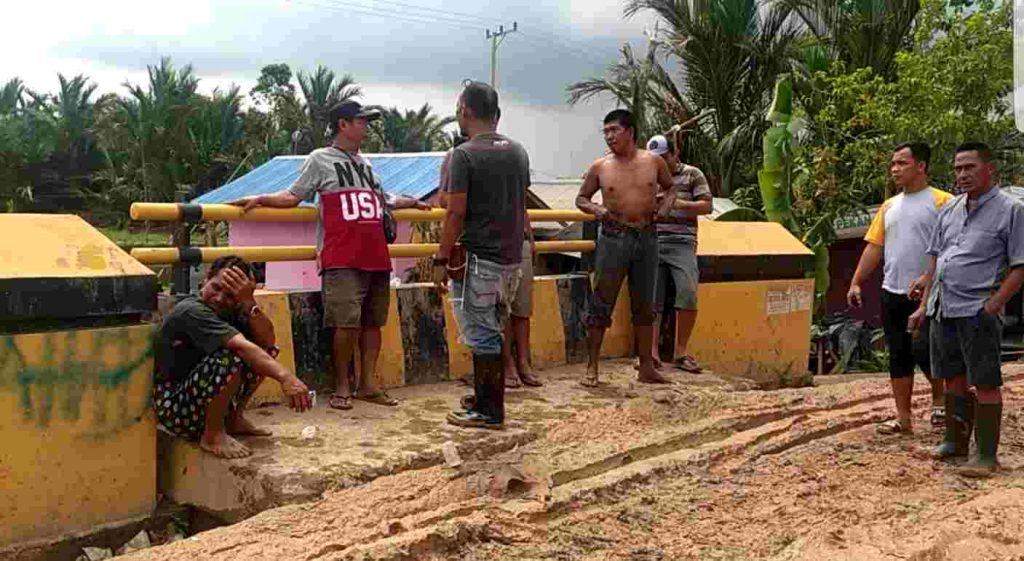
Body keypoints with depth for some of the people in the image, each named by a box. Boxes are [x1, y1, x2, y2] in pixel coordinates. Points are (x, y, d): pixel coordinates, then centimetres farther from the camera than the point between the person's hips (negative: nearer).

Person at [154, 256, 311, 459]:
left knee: (263, 352, 1)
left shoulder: (231, 311, 2)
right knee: (229, 357, -32)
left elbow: (268, 341, -9)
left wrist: (248, 303, -22)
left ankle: (234, 419, 11)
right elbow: (241, 347, -37)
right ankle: (213, 435, -13)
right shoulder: (192, 312, -24)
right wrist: (285, 377, -47)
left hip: (201, 398, 8)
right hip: (173, 406, -8)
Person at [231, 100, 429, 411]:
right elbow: (293, 196, 1)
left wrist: (411, 202, 40)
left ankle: (368, 384, 17)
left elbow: (381, 199, 31)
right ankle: (342, 386, 4)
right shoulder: (320, 160, 2)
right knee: (347, 323, -11)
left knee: (372, 322, 9)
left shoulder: (366, 164, 21)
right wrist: (260, 199, -14)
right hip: (342, 261, -6)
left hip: (376, 257, 6)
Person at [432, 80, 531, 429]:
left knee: (482, 335, 1)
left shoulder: (465, 154, -12)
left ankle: (489, 411, 7)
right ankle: (487, 399, 27)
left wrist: (441, 260, -10)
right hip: (512, 257, 7)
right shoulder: (518, 152, 9)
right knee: (494, 331, 17)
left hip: (479, 258, -7)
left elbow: (456, 213, -16)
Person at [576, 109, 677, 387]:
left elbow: (671, 187, 19)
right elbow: (581, 198, 9)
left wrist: (666, 204, -1)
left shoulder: (654, 162, 4)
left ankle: (646, 367, 21)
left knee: (644, 305, 11)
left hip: (647, 237, 2)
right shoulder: (600, 167, 1)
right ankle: (592, 368, 4)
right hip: (613, 237, -2)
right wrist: (595, 209, -11)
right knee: (601, 304, -3)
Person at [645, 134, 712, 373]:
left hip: (681, 243, -2)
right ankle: (652, 351, -3)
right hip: (652, 241, 2)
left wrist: (677, 203, -9)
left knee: (688, 294, -14)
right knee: (651, 297, -5)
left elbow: (706, 206, 4)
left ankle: (680, 351, -4)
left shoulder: (692, 174, 12)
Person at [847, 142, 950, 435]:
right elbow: (874, 247, 14)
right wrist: (856, 283, 7)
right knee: (898, 357, 9)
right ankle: (903, 419, 18)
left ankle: (939, 395, 18)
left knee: (922, 350, -12)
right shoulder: (889, 206, 14)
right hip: (892, 293, 7)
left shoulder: (941, 202, -6)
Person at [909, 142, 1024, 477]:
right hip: (943, 309, 6)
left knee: (985, 384, 0)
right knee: (953, 379, 15)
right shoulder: (950, 209, 14)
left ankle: (986, 455, 7)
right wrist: (924, 305, 13)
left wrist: (992, 306, -16)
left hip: (978, 312, -6)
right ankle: (955, 441, 27)